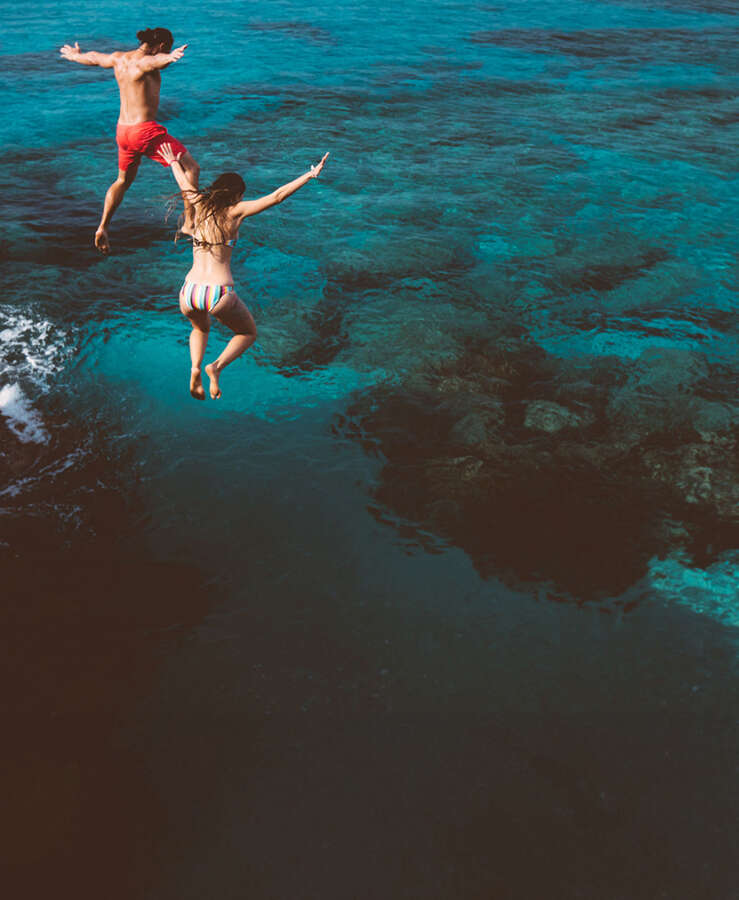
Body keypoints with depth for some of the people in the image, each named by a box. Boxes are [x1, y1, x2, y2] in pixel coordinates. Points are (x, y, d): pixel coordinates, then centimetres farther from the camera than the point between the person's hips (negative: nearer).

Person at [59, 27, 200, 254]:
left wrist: (74, 56, 51)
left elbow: (93, 58, 30)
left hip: (122, 130, 9)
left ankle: (102, 229, 23)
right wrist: (170, 58, -61)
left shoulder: (118, 58, 10)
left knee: (124, 180, 26)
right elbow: (157, 59, -39)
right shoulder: (145, 62, -14)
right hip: (146, 130, -8)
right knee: (191, 168, 0)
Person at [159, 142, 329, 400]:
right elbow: (277, 196, -5)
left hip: (189, 293, 4)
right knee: (248, 334, 24)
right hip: (220, 294, -4)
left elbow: (185, 184, 32)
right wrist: (311, 175, 0)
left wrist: (174, 163, 52)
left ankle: (195, 368, 8)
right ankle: (217, 366, -3)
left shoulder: (198, 205, 11)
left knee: (201, 329, 37)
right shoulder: (235, 211, -1)